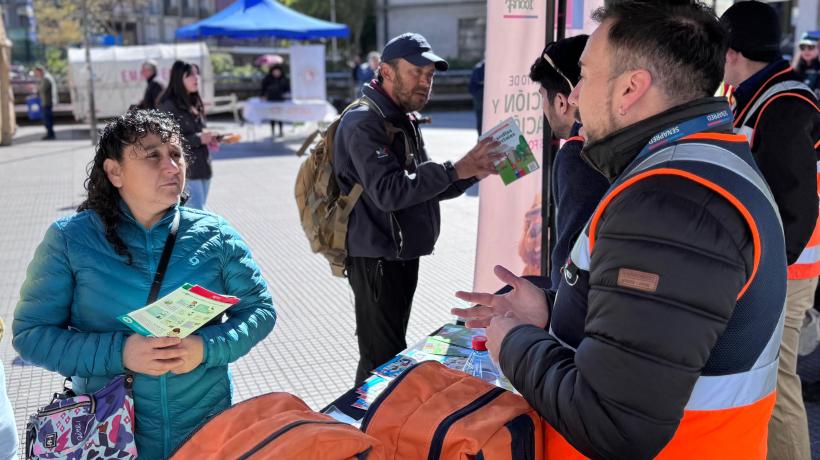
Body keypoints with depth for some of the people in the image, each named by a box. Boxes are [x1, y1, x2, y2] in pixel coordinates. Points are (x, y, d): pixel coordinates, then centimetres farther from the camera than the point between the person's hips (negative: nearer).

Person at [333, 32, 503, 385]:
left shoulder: (404, 121, 14)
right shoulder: (363, 123, -16)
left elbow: (423, 187, 15)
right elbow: (388, 192, -28)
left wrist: (473, 173, 0)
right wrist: (453, 170, -27)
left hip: (403, 256, 10)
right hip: (376, 260, -9)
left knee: (393, 351, 19)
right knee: (382, 359, -3)